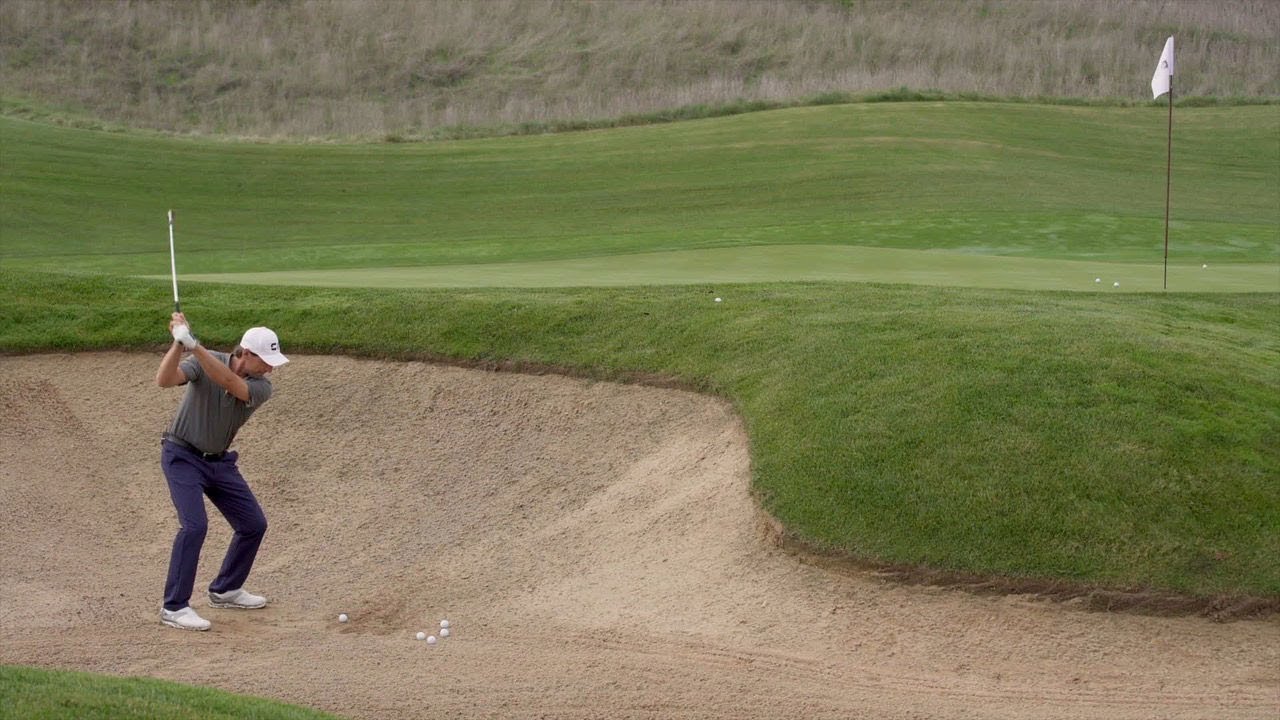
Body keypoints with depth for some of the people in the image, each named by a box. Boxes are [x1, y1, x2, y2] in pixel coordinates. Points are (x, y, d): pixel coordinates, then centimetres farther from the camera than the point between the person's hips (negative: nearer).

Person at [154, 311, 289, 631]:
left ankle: (225, 590, 26)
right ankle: (174, 607, -15)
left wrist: (193, 344, -45)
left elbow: (228, 382, -35)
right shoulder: (204, 361, -18)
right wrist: (179, 342, -48)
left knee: (254, 524, 7)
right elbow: (164, 380, -35)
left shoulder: (261, 387, -13)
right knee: (195, 525, -22)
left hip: (219, 461, 5)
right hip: (182, 456, -5)